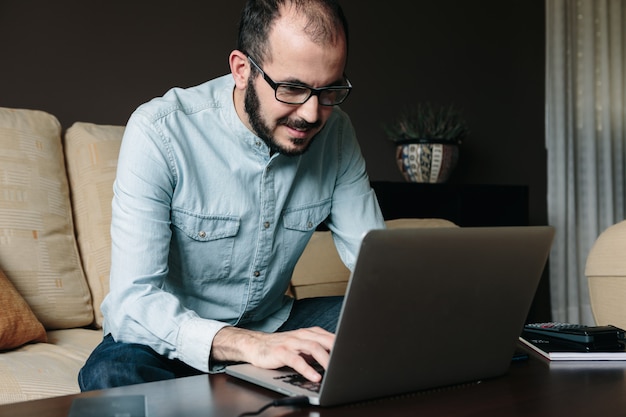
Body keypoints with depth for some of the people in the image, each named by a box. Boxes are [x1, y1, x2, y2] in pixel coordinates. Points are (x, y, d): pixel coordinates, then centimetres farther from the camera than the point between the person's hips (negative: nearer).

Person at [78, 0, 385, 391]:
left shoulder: (336, 132, -8)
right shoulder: (160, 132, -23)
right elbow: (134, 300, -28)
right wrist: (250, 345, -45)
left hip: (272, 325, 4)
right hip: (172, 338, -3)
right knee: (113, 374, -35)